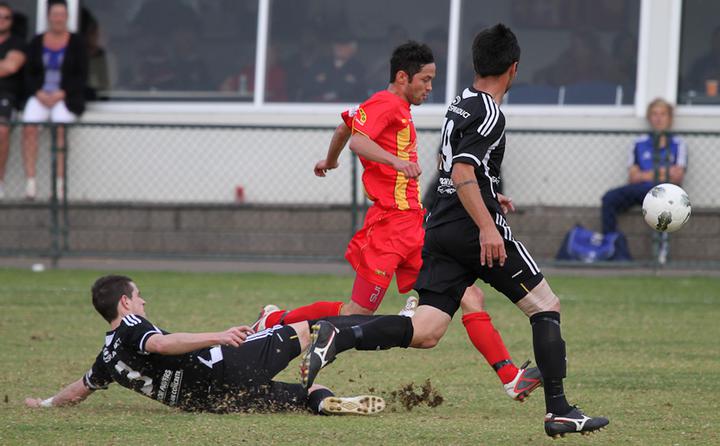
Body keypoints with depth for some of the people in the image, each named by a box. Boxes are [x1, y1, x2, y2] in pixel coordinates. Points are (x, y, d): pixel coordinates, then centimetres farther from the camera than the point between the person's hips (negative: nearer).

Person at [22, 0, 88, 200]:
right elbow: (29, 74, 8)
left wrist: (61, 94, -14)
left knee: (59, 126, -31)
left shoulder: (76, 43, 2)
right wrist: (39, 93, -11)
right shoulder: (37, 43, 9)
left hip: (66, 98, -2)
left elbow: (81, 76, -2)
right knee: (29, 128, -27)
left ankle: (59, 183, -31)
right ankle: (30, 182, -29)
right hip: (40, 96, 2)